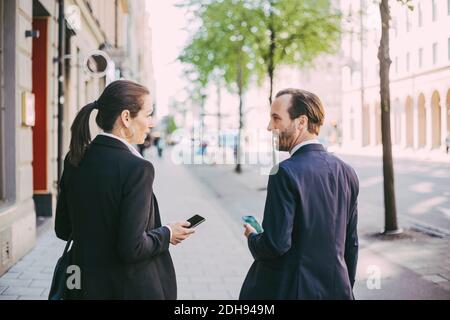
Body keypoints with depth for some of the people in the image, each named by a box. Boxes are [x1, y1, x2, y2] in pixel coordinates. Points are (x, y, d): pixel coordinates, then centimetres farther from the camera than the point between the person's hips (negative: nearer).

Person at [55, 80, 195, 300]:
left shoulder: (74, 160, -1)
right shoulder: (137, 169, -22)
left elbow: (63, 229, 6)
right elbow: (132, 247, -23)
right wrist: (167, 234, -7)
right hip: (130, 289, -6)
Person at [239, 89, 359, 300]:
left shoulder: (286, 173, -18)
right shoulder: (346, 172, 4)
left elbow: (276, 244, -21)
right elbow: (351, 244, 9)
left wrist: (252, 237, 0)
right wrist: (345, 289, 18)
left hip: (291, 291, -6)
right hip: (336, 290, 7)